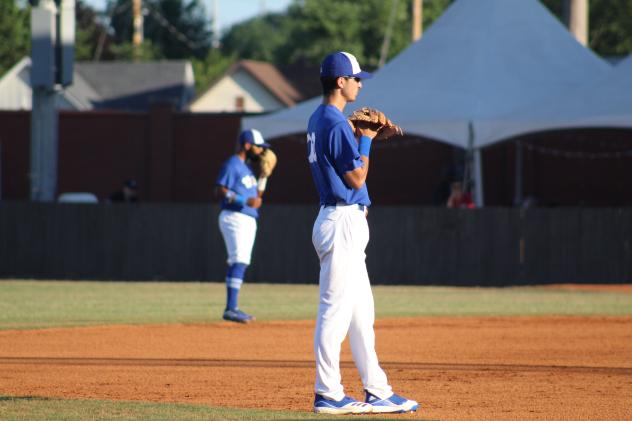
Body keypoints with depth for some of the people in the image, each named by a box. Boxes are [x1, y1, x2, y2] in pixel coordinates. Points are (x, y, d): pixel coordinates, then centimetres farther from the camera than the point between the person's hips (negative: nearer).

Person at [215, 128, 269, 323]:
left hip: (248, 220, 10)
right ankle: (230, 309, -24)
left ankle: (233, 309, 13)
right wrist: (245, 201, -25)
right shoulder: (232, 165, -8)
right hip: (235, 218, -10)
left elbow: (256, 196, 23)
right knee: (239, 262, -18)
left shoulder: (247, 167, 20)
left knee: (239, 264, 10)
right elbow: (220, 190, -18)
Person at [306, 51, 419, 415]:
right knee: (336, 308, -7)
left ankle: (378, 391, 15)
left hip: (346, 223, 11)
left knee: (362, 312, 12)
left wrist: (362, 138, 13)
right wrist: (365, 140, -4)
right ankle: (328, 395, -5)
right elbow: (356, 178, -16)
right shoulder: (336, 123, -17)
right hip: (343, 222, -11)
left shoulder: (320, 120, 15)